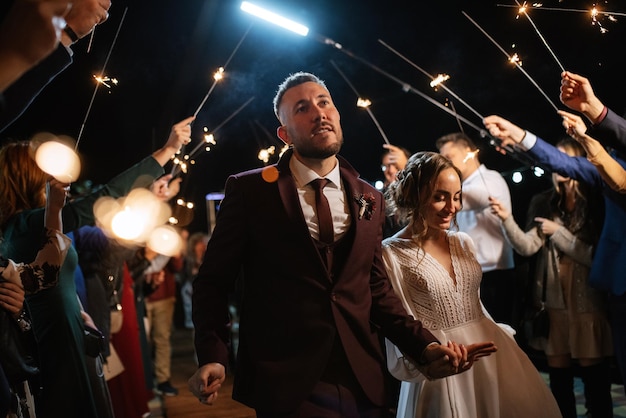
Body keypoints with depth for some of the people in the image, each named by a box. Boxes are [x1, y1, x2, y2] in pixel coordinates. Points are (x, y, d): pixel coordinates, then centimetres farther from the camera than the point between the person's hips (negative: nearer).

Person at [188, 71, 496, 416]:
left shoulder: (368, 198, 9)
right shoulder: (250, 190, -2)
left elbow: (375, 287, 14)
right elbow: (214, 280, -1)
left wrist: (425, 346, 2)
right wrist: (213, 357, -15)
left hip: (363, 383, 5)